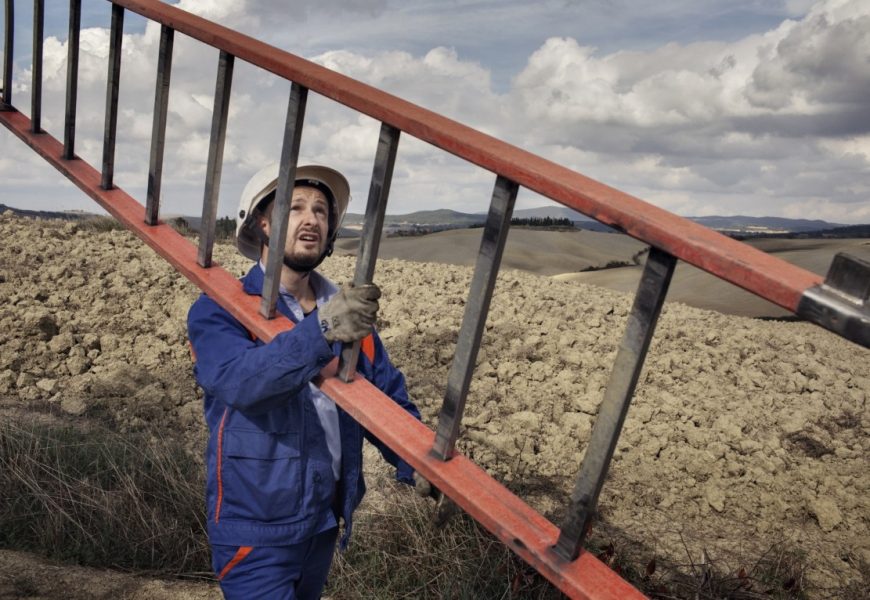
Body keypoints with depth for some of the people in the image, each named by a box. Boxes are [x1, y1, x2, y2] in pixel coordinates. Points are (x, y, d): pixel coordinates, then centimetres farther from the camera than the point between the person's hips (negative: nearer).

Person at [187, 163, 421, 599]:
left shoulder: (348, 312, 0)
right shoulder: (218, 310, -14)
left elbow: (389, 401, 1)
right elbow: (237, 379, -33)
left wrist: (419, 466, -14)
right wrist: (320, 331, -47)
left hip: (325, 522, 6)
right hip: (255, 530, -5)